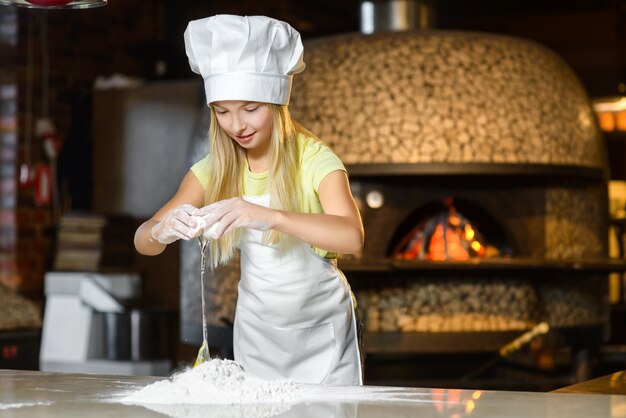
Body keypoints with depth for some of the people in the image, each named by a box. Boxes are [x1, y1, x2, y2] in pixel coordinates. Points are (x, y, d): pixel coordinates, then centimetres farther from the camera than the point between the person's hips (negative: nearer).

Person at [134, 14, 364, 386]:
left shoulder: (314, 160, -17)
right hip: (257, 332, 3)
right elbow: (142, 241, -8)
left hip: (320, 331, -3)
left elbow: (352, 237, -34)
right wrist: (163, 230, -33)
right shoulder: (215, 170, -5)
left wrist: (269, 216, -49)